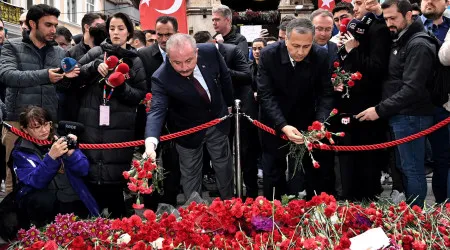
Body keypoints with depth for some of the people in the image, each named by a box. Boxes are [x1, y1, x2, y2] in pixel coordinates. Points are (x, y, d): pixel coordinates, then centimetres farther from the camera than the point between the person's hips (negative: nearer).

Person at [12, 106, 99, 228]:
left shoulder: (60, 139, 4)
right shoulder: (21, 151, -2)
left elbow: (84, 170, -2)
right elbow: (35, 181, -18)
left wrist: (71, 153, -21)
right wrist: (51, 157, -31)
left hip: (72, 198, 2)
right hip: (41, 197, -2)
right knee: (44, 201, -33)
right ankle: (44, 229, -6)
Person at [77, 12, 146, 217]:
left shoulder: (135, 61, 8)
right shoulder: (96, 52, 9)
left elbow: (140, 94, 4)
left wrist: (121, 87, -13)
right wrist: (95, 65, -12)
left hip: (120, 127, -1)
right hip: (92, 123, 1)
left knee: (115, 175, -2)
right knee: (91, 170, -1)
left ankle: (117, 220, 11)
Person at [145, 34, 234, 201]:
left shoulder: (210, 52, -24)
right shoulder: (161, 78, -32)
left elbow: (224, 77, -4)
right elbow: (157, 110, -41)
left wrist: (228, 104, 10)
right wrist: (151, 142, -59)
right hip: (189, 131, -3)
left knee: (225, 168, 22)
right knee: (190, 177, 12)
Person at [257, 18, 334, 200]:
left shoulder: (321, 57, -15)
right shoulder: (268, 55, -19)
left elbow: (326, 94, -11)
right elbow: (266, 95, -21)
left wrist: (320, 123, -29)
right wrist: (283, 126, -35)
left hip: (306, 124, 1)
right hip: (274, 125, -1)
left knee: (313, 175, 7)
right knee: (272, 177, 9)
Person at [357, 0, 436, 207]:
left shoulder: (418, 45, -14)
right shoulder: (400, 42, 16)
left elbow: (412, 89, -22)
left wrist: (379, 109, -20)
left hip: (410, 116, -9)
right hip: (401, 115, 9)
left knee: (412, 170, -3)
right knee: (406, 168, 13)